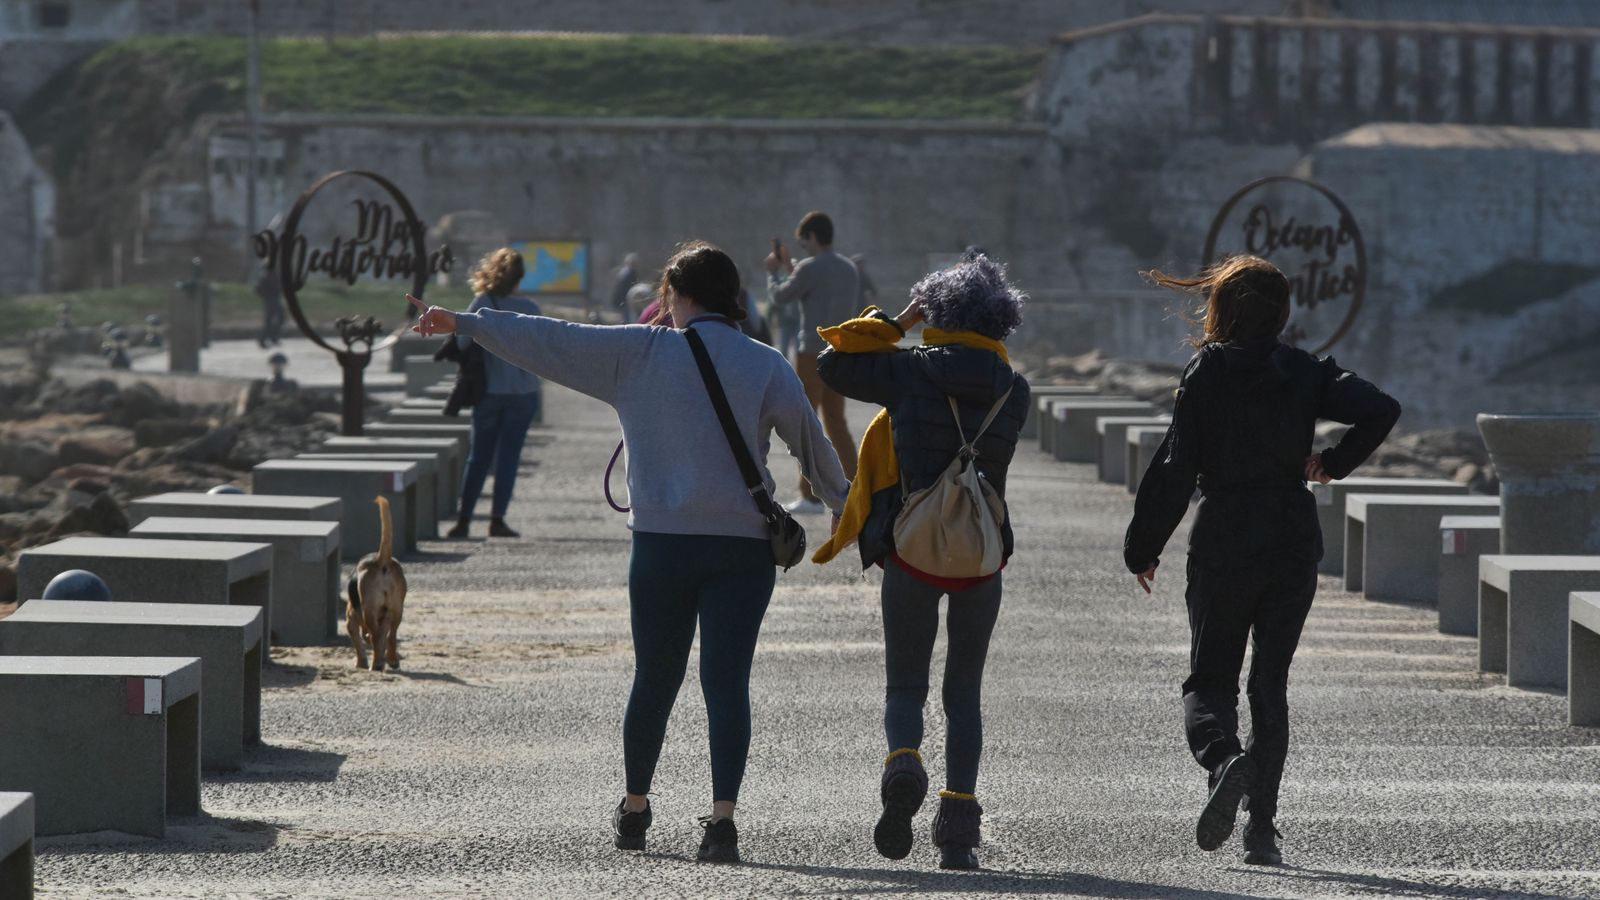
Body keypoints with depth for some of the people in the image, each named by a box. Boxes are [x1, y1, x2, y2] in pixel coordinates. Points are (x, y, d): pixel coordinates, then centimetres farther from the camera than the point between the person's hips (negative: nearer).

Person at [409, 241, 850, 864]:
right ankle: (722, 816, -16)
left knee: (654, 679, 13)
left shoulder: (640, 353, 0)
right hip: (744, 545, 0)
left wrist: (464, 324, 10)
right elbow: (812, 444, 5)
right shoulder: (766, 366, 2)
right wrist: (847, 507, 20)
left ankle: (634, 811, 27)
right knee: (727, 680, -3)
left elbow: (552, 341, 2)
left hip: (662, 542, 1)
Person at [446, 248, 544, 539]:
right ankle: (497, 519, -1)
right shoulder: (530, 308, -3)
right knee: (508, 456, 4)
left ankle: (463, 520, 6)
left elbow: (461, 341, -12)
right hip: (524, 392, 0)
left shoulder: (483, 304, -8)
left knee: (479, 457, 9)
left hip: (490, 392, 0)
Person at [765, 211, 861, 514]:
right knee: (836, 421, 16)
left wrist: (773, 271, 17)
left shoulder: (811, 268, -12)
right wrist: (790, 268, 30)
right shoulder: (848, 268, 12)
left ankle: (811, 496, -3)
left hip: (813, 353, -7)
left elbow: (779, 296, -2)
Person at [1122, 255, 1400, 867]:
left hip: (1224, 541, -3)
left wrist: (1143, 548, -1)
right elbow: (1381, 411, -9)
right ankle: (1262, 828, 4)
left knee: (1210, 678, 7)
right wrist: (1334, 463, 7)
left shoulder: (1206, 373, -5)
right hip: (1294, 541, 3)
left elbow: (1175, 469, -8)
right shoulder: (1304, 373, 2)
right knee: (1270, 683, 10)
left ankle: (1223, 758, -26)